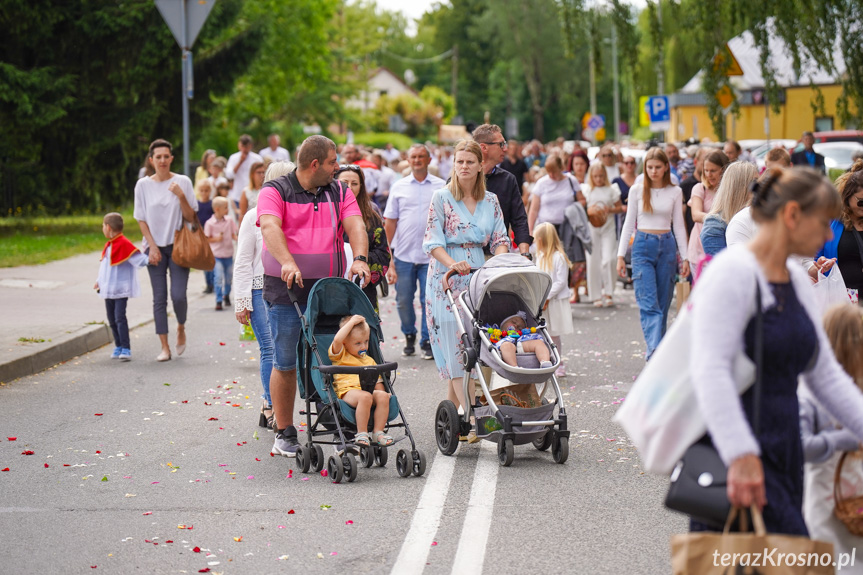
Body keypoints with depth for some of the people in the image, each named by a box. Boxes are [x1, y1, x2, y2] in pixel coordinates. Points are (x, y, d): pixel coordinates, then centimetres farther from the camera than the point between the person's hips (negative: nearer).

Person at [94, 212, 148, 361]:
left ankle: (126, 349, -14)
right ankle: (118, 347, 21)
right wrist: (99, 281, 31)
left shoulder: (124, 244, -15)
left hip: (121, 289, -9)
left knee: (120, 318, -14)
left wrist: (149, 260, -41)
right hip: (108, 289, 9)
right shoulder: (109, 246, 14)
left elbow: (138, 259, -23)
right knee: (112, 320, 11)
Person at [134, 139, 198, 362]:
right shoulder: (143, 185, 2)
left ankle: (181, 328, 19)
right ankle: (164, 347, 3)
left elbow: (191, 218, -1)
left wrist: (181, 196, -16)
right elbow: (142, 219, 5)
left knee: (178, 295, -12)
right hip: (155, 247, 1)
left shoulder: (183, 182, -1)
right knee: (159, 298, -2)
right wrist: (152, 247, -3)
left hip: (178, 245, -1)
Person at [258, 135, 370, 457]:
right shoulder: (276, 191, -2)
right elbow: (270, 227, -20)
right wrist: (287, 262, -37)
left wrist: (360, 258, -22)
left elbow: (355, 225, -2)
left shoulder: (339, 192, 13)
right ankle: (284, 434, 11)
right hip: (287, 292, -4)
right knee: (285, 365, 1)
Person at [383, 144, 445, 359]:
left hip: (431, 256, -1)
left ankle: (427, 341, 10)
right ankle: (409, 336, 27)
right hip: (403, 255, 1)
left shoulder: (441, 187, 4)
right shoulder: (399, 187, 7)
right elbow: (390, 222, 8)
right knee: (403, 300, 7)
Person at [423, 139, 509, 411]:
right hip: (447, 278, -4)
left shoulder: (490, 201, 11)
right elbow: (432, 241, -7)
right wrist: (453, 264, -25)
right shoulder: (442, 197, 0)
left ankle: (452, 406, 12)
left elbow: (499, 239, 8)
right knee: (455, 341, -8)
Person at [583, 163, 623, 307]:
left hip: (608, 228, -1)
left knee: (608, 260, -14)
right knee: (593, 262, -1)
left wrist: (610, 210, -10)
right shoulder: (587, 191, 6)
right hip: (591, 229, 1)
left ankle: (609, 293, 1)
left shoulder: (611, 190, 6)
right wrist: (589, 211, -13)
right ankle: (597, 296, 8)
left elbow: (620, 208, 10)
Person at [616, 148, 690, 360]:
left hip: (667, 247, 2)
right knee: (648, 304, -15)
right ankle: (655, 350, -29)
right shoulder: (637, 190, 4)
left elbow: (678, 226, 10)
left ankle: (658, 351, 13)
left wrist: (684, 257, 5)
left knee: (663, 304, 4)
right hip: (643, 247, -2)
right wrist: (621, 255, 3)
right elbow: (629, 223, 7)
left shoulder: (675, 192, 6)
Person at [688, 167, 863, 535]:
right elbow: (710, 370, -22)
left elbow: (825, 374, 22)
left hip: (783, 454, 9)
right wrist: (740, 457, -30)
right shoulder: (733, 271, -12)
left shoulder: (797, 280, 17)